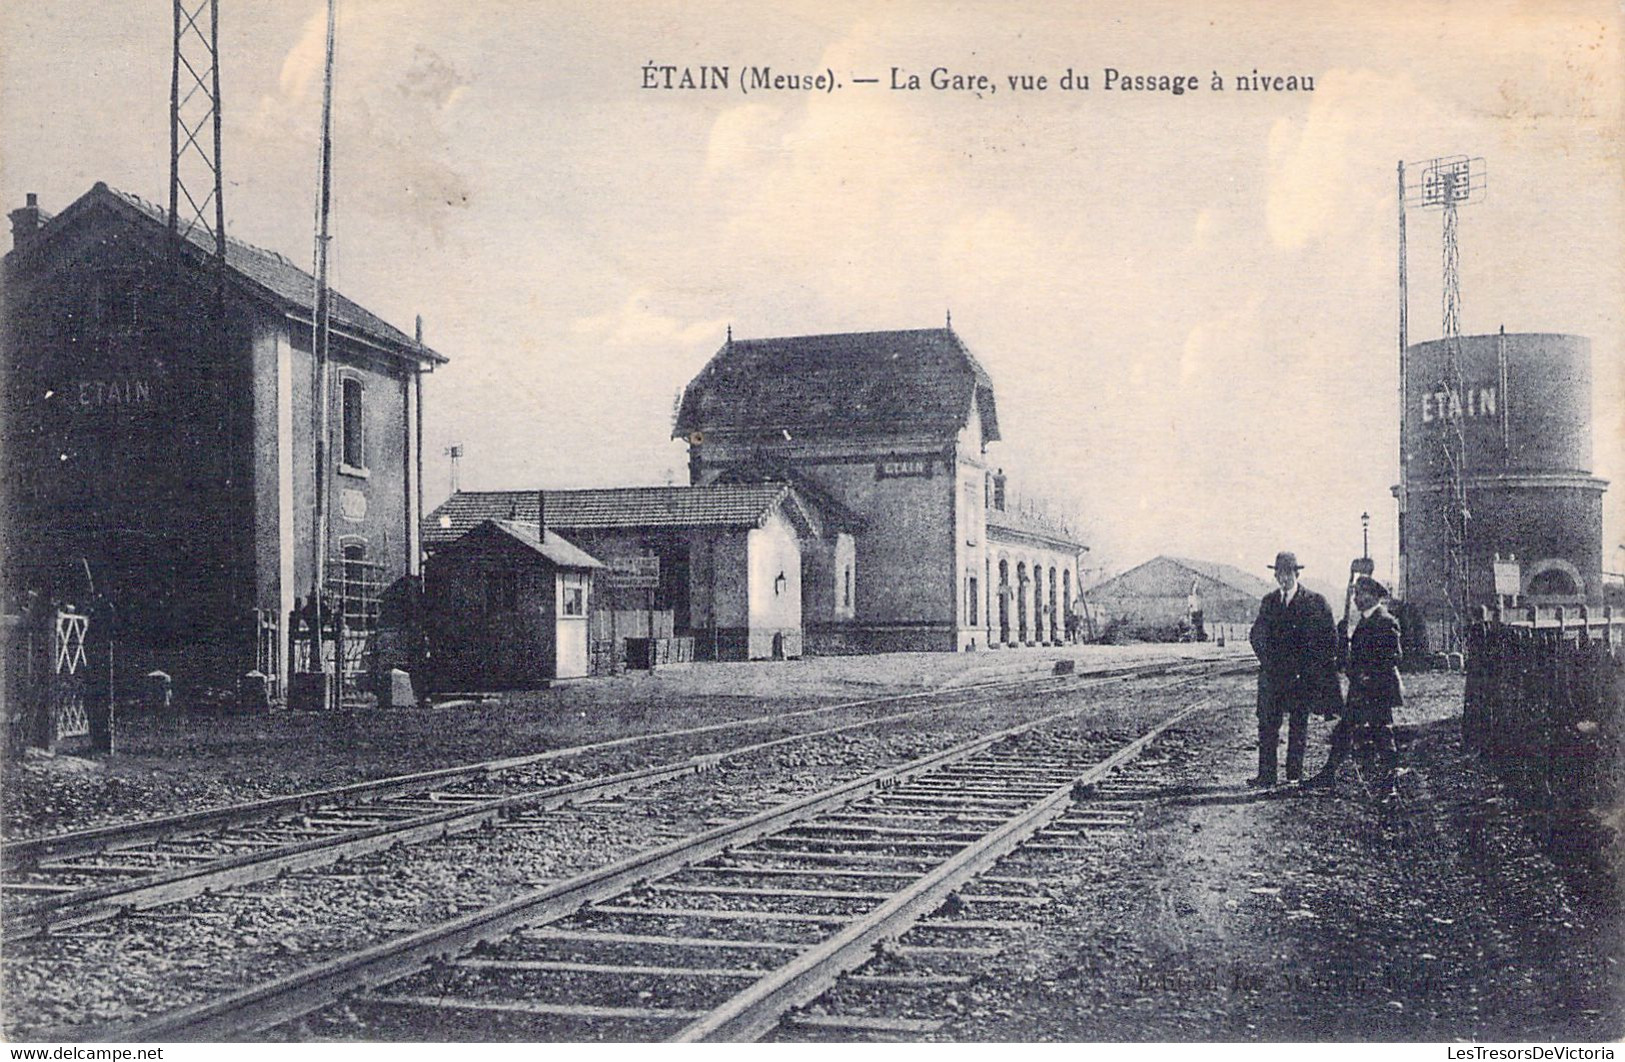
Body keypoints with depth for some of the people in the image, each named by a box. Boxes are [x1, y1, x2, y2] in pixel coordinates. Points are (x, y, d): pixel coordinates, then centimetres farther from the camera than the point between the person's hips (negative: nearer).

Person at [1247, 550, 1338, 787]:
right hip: (1272, 674, 3)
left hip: (1303, 675, -3)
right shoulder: (1268, 601, 12)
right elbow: (1256, 634, 13)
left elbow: (1330, 638, 0)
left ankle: (1295, 774, 9)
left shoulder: (1316, 602, 0)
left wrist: (1311, 666, -5)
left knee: (1299, 724, 2)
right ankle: (1266, 774, -2)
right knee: (1267, 723, -3)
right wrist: (1266, 661, -1)